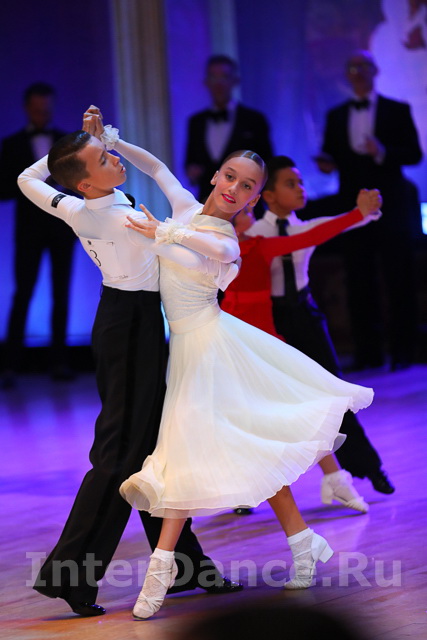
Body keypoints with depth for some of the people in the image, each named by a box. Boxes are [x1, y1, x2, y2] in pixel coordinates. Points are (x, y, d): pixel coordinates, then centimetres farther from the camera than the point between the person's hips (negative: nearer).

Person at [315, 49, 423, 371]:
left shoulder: (397, 111, 5)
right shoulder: (336, 116, 15)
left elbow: (414, 153, -2)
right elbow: (330, 156, 13)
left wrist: (382, 152, -18)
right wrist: (327, 163, -11)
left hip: (390, 207, -3)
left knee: (399, 281, -5)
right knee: (360, 283, 2)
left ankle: (403, 354, -1)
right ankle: (368, 355, 6)